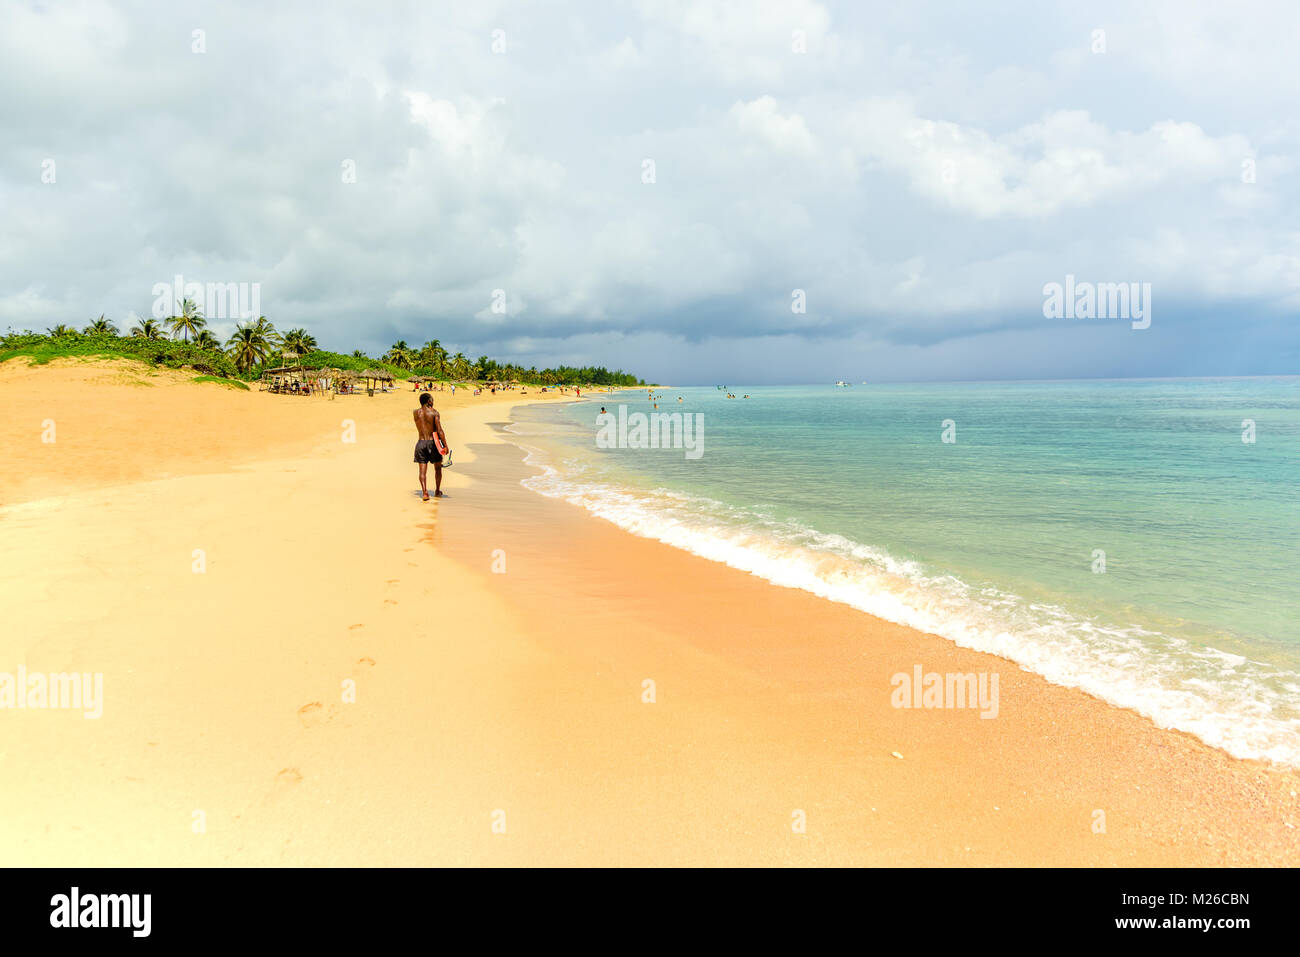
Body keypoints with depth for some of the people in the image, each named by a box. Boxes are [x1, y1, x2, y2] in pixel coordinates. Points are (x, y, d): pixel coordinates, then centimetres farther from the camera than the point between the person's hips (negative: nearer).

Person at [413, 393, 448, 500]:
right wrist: (445, 445, -12)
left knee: (423, 470, 0)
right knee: (437, 468, 16)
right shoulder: (434, 412, -8)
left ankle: (425, 493, -13)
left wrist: (429, 408, 19)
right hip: (432, 443, -2)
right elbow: (439, 430, -14)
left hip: (421, 443, 2)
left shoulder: (415, 413, 3)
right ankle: (437, 491, 24)